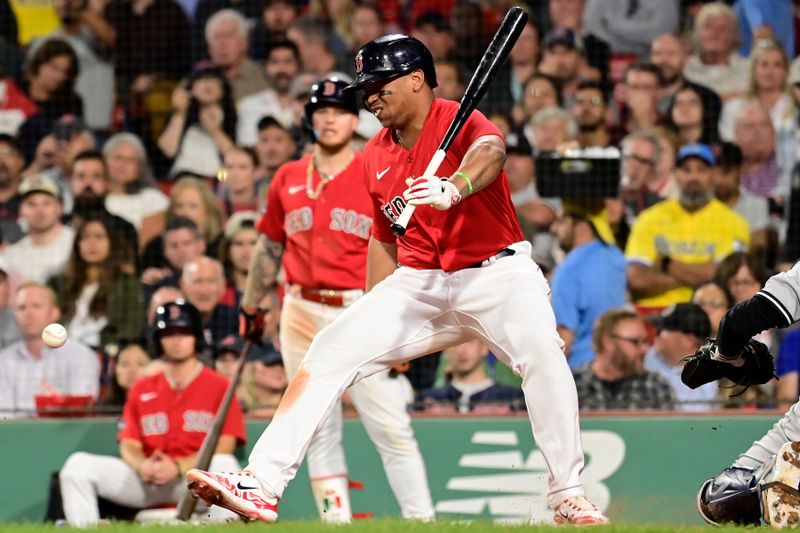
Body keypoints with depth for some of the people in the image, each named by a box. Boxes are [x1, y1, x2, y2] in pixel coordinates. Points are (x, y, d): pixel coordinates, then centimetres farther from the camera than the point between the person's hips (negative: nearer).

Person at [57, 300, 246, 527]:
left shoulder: (220, 387, 4)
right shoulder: (142, 389, 17)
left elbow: (223, 447, -6)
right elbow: (129, 445, 12)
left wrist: (178, 467, -20)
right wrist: (142, 465, -14)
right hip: (146, 480, 4)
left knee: (224, 465, -38)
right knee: (78, 464, -13)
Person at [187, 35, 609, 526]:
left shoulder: (458, 122, -12)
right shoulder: (377, 156, 8)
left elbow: (490, 151, -38)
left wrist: (454, 188, -59)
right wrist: (376, 322, 16)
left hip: (497, 272, -6)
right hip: (419, 283, 6)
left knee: (542, 353, -32)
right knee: (330, 353, -9)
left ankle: (569, 496, -23)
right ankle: (262, 486, -12)